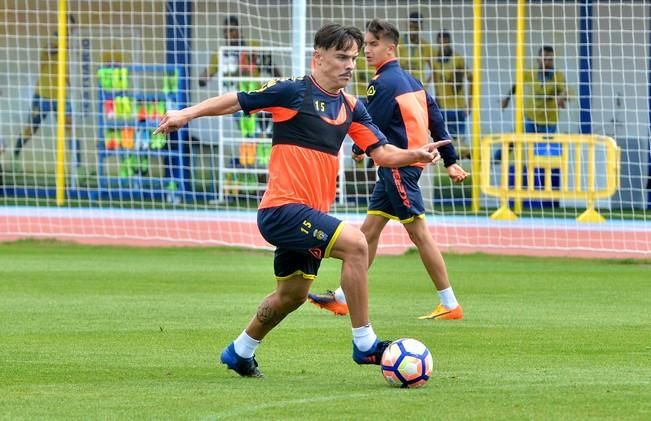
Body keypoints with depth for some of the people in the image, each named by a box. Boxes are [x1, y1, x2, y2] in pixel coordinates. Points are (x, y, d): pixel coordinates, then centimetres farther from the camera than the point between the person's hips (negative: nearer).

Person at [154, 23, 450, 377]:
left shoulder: (350, 107, 11)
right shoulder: (294, 92, -9)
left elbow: (382, 153, 9)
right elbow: (235, 101, -3)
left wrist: (415, 155, -9)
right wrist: (187, 114, -8)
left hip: (309, 215, 9)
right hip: (283, 208, -9)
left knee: (291, 295, 20)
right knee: (355, 243, -25)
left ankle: (240, 352, 42)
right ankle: (364, 344, -19)